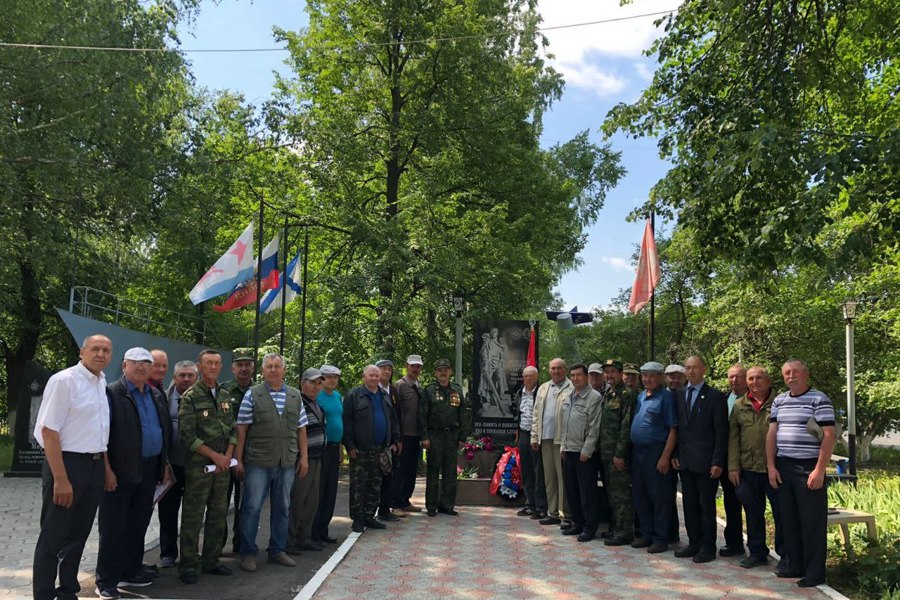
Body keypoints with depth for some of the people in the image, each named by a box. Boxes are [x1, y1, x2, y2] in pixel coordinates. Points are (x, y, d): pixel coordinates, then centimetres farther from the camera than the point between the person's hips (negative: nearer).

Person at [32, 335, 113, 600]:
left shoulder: (102, 384, 10)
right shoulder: (64, 380, -13)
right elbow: (49, 431, -17)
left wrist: (106, 468, 14)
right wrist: (60, 479, -20)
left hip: (95, 466, 7)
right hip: (67, 463, -7)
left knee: (78, 534, 16)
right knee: (53, 537, 3)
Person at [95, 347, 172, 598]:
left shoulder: (156, 395, 13)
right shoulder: (112, 393, -7)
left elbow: (165, 430, 17)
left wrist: (164, 463, 12)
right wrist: (107, 469, -17)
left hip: (149, 470, 6)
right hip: (121, 470, -6)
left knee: (138, 524, 14)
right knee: (113, 526, 1)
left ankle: (131, 572, 26)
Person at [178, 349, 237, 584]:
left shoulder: (225, 395, 11)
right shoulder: (190, 397, -6)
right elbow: (188, 435, -12)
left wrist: (227, 456, -3)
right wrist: (215, 456, -13)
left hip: (223, 465, 6)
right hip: (198, 465, -6)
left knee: (219, 514, 10)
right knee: (193, 516, -1)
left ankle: (211, 561, 21)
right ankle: (188, 565, 9)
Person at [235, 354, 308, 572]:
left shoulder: (295, 396, 9)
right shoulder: (252, 394, -2)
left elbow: (301, 429, 11)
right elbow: (242, 429, -3)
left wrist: (303, 457, 7)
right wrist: (238, 460, -6)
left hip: (287, 462, 4)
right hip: (258, 462, -4)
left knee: (282, 507, 12)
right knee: (252, 507, 2)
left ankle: (277, 550, 25)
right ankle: (248, 553, 16)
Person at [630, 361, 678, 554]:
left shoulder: (666, 397, -7)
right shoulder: (640, 397, 14)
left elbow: (673, 429, -12)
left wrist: (665, 457, -18)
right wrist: (630, 451, 9)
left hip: (656, 452, -7)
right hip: (637, 451, 7)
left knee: (659, 497, 1)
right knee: (640, 496, 13)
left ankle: (660, 538, 11)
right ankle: (646, 534, 25)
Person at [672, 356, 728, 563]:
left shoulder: (715, 396, -5)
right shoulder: (679, 395, 10)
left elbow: (721, 432, -8)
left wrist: (718, 462, -12)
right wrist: (675, 454, 5)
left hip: (705, 461, -5)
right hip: (685, 460, 5)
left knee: (706, 505, 3)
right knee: (689, 504, 11)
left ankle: (708, 547, 13)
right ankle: (694, 543, 21)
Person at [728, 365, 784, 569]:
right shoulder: (739, 406, 8)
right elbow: (733, 437, 7)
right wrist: (733, 466, 1)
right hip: (748, 469, 3)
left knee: (781, 513, 5)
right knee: (753, 513, 12)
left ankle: (785, 555, 17)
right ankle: (757, 552, 25)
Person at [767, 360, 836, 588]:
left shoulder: (819, 400, -6)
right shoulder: (779, 401, 11)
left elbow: (829, 436, -10)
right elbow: (772, 434, 12)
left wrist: (819, 470, -15)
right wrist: (771, 466, 4)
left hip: (808, 468, -5)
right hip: (783, 468, 6)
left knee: (812, 521, 0)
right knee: (789, 519, 11)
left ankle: (815, 573, 9)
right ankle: (796, 565, 23)